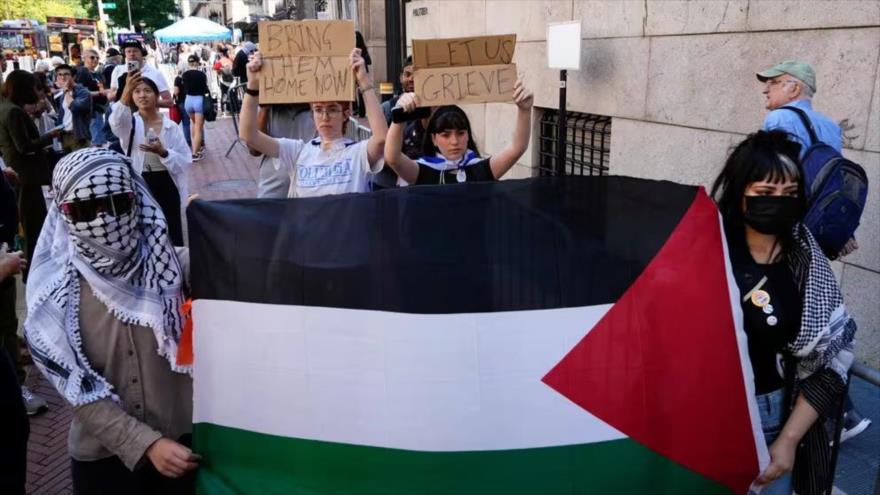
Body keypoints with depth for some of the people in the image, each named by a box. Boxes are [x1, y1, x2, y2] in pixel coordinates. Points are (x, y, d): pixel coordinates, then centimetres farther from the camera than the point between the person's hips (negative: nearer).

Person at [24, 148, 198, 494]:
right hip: (103, 454, 0)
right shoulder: (55, 291, -9)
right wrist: (145, 443, -19)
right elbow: (77, 388, -11)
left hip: (183, 442, 1)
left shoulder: (170, 265, -9)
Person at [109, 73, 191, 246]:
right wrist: (125, 96, -46)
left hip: (166, 187, 0)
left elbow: (186, 161, -3)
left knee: (172, 236, 6)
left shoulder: (171, 127, 1)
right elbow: (116, 122, -28)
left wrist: (163, 153, -21)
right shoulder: (130, 123, -1)